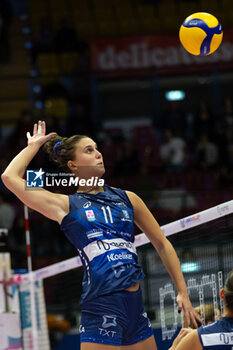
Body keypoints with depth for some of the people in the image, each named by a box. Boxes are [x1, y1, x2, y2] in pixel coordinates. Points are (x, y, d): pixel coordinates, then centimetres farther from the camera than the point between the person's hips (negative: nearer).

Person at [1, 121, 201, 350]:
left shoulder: (126, 199, 15)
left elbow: (162, 245, 20)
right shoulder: (66, 206, 5)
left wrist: (183, 293, 13)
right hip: (101, 307, -4)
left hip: (135, 303, 4)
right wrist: (34, 145, 13)